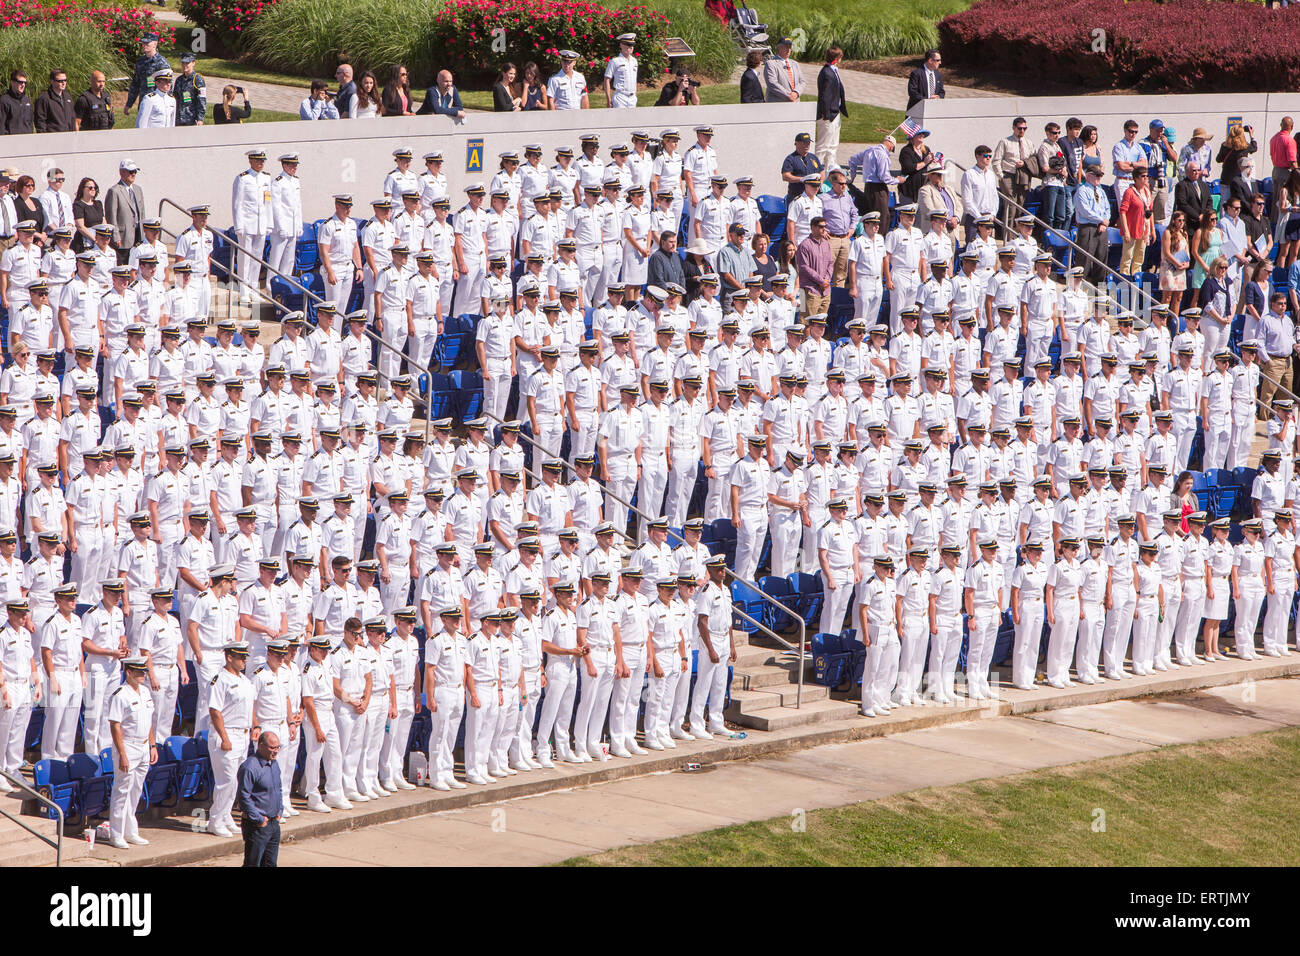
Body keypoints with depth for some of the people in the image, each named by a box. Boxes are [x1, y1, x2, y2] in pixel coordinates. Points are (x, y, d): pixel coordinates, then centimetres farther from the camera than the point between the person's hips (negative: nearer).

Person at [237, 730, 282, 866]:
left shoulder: (274, 764, 10)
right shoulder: (249, 767, -18)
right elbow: (244, 797, -18)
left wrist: (279, 811, 13)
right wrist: (259, 819, -15)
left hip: (274, 823, 8)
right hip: (257, 826, -8)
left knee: (270, 862, 12)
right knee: (252, 862, -5)